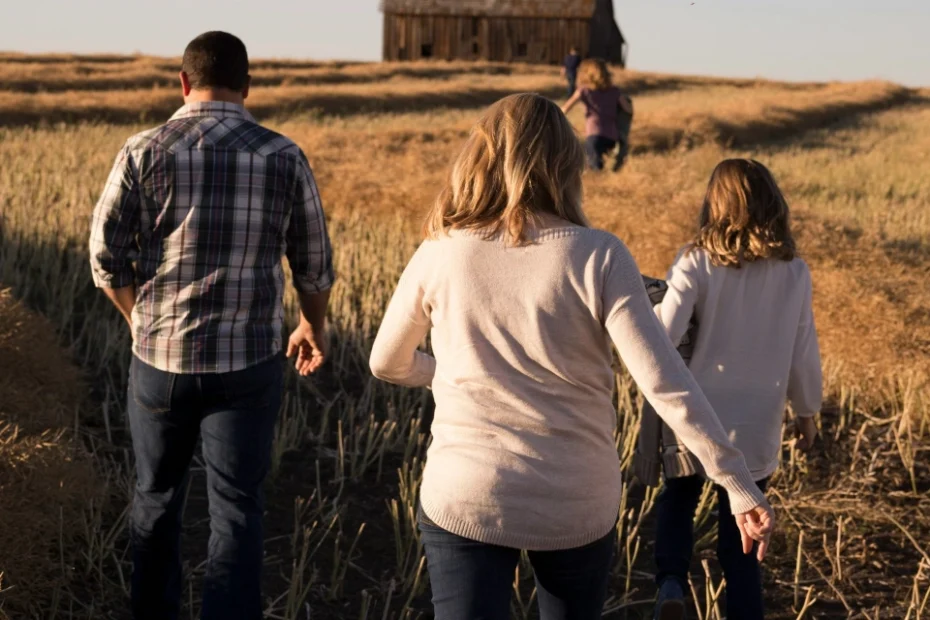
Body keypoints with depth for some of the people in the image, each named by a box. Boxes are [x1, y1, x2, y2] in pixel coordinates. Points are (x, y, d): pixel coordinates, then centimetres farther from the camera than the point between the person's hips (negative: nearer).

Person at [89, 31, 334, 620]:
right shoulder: (284, 157, -3)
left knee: (157, 499, 20)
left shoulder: (143, 152, -5)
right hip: (248, 364, -1)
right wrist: (314, 327, 22)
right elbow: (315, 264, 4)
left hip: (159, 357, 1)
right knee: (236, 511, 5)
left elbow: (107, 253, -3)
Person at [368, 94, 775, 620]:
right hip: (579, 504, 1)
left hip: (464, 497, 0)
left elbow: (388, 364, 8)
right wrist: (741, 487, -12)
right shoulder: (598, 258, -13)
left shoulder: (440, 255, -6)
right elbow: (666, 383, -18)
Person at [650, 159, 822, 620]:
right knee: (738, 540, 14)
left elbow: (663, 335, -21)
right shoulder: (794, 272, -4)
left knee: (676, 503, 21)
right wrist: (807, 410, 17)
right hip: (756, 428, 2)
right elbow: (803, 353, 3)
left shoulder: (697, 262, -12)